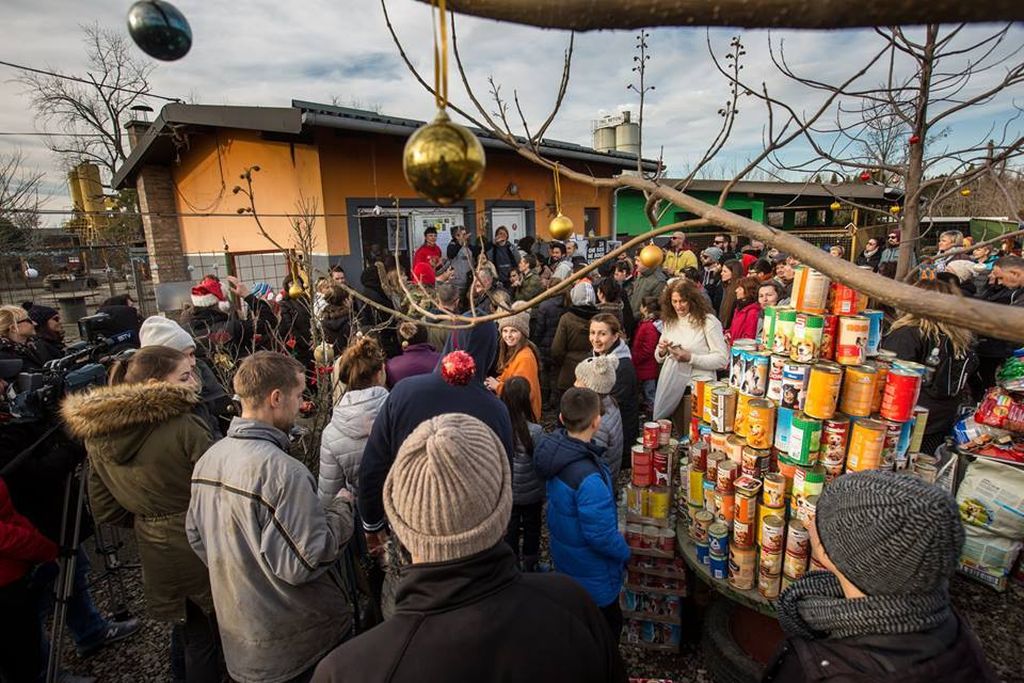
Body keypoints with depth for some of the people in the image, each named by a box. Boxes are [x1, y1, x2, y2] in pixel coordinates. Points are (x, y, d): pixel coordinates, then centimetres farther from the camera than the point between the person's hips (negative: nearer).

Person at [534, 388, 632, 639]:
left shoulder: (555, 447, -13)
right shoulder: (588, 479, -39)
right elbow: (601, 535, -29)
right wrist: (624, 553, -9)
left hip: (564, 555, 8)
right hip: (591, 573, -8)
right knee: (609, 626, 18)